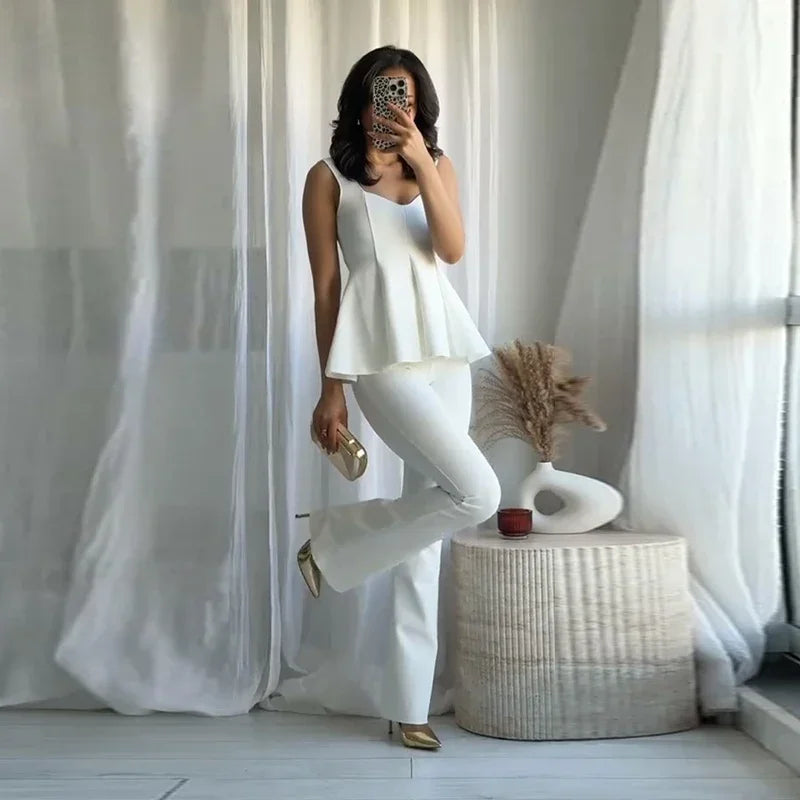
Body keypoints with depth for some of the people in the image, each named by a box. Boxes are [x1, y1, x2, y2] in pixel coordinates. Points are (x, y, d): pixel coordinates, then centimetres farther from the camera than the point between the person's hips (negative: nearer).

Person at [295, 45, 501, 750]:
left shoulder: (438, 167, 15)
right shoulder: (330, 177, 4)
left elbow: (453, 249, -2)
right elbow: (325, 286, 1)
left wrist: (422, 162, -11)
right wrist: (331, 388, -2)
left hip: (447, 349, 5)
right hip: (382, 351, -5)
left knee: (427, 519, 4)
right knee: (477, 494, -19)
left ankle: (410, 704, 13)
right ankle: (333, 542, 4)